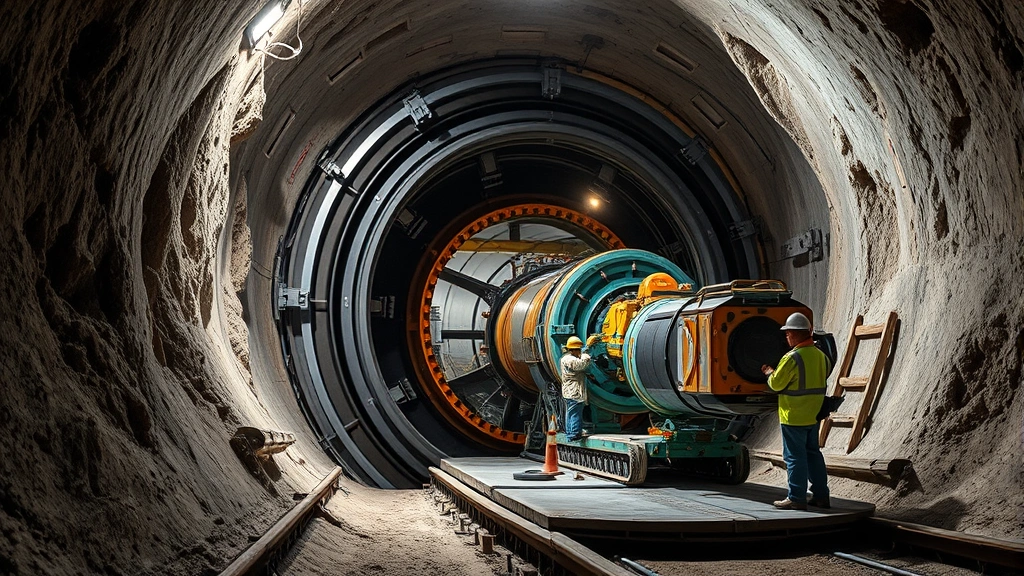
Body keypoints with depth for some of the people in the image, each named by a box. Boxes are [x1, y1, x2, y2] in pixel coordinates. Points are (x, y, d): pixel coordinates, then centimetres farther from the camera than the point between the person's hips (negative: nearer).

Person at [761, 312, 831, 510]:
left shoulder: (792, 358, -19)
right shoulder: (820, 355, 6)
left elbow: (776, 384, -16)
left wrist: (769, 373, 6)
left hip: (793, 417, -8)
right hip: (813, 415, 8)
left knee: (795, 457, -1)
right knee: (813, 454, 16)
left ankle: (797, 499, 3)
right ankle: (821, 496, 20)